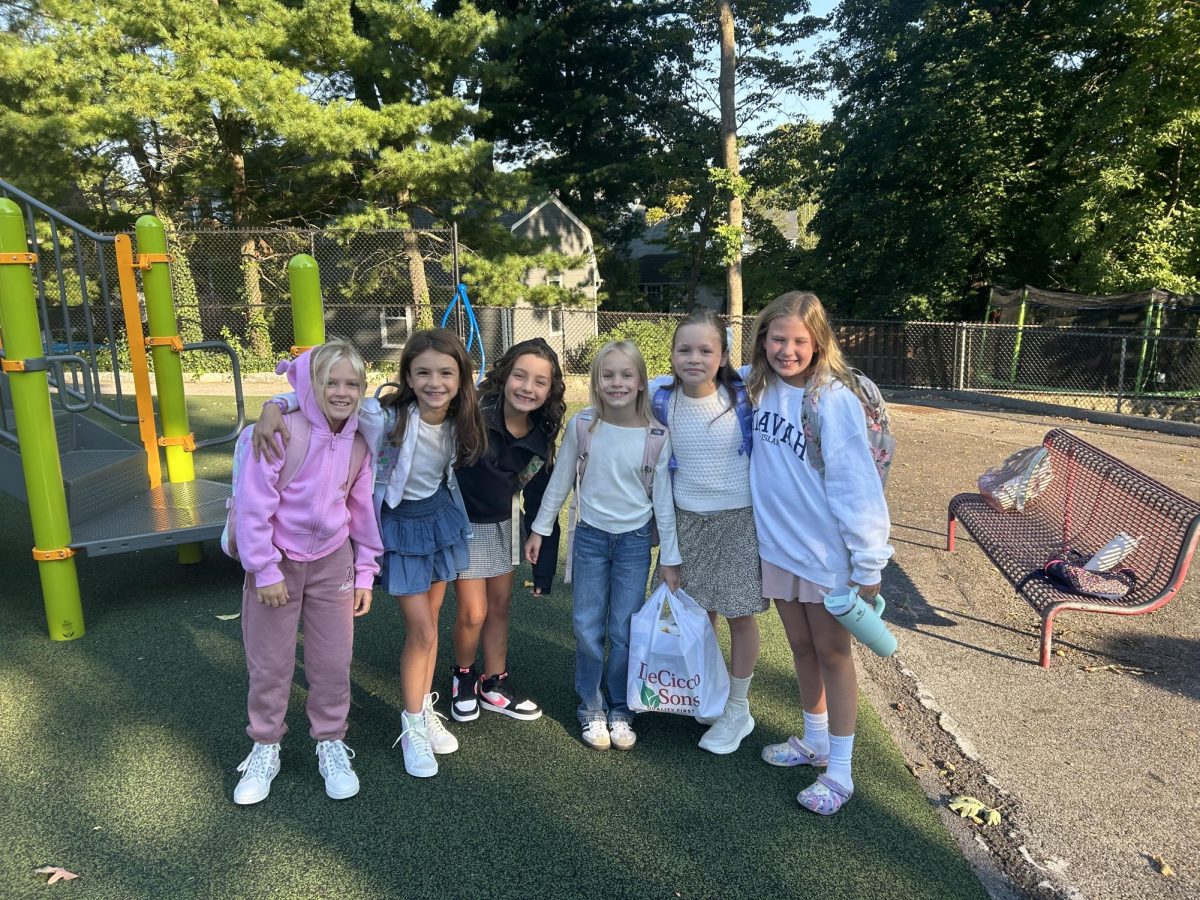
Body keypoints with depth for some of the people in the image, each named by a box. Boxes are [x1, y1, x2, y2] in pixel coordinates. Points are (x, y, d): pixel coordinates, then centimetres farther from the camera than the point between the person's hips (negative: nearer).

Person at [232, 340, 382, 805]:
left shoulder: (359, 441, -6)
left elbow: (363, 508, 3)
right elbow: (252, 504, -18)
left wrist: (365, 572, 5)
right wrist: (265, 571, -15)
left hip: (331, 561, 3)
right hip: (276, 562, -3)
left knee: (333, 663, 9)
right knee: (269, 664, 10)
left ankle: (331, 745, 30)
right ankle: (265, 750, 32)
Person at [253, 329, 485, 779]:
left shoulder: (458, 419, -13)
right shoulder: (386, 416, -29)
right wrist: (273, 407, -41)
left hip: (442, 517, 5)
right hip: (401, 525, -5)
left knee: (429, 622, 16)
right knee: (422, 632, 0)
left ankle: (425, 711, 35)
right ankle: (412, 727, 21)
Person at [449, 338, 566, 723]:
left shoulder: (541, 437, -9)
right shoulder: (474, 417, -28)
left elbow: (539, 497, 2)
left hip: (502, 524, 5)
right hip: (462, 522, -5)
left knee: (500, 605, 14)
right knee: (473, 612, -1)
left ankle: (494, 683, 33)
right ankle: (463, 676, 28)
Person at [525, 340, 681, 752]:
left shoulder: (656, 436, -9)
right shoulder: (582, 425, -8)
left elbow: (663, 498, -3)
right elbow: (560, 480, 3)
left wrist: (669, 557, -1)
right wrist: (540, 528, 7)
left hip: (635, 540, 0)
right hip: (590, 537, 1)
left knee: (625, 632, 6)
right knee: (588, 629, 6)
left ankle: (619, 710, 25)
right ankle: (592, 709, 24)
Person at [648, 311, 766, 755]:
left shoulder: (744, 393, -14)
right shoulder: (660, 396, -8)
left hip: (739, 518, -2)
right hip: (687, 518, 2)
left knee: (739, 615, 7)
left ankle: (739, 710, 28)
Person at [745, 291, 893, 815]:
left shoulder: (834, 399, -20)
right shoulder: (757, 387, -2)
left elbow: (856, 484, -19)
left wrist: (868, 562, -18)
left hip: (826, 550, -5)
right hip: (777, 544, 6)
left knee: (832, 654, 8)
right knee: (801, 648, 20)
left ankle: (839, 772, 22)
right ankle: (814, 741, 40)